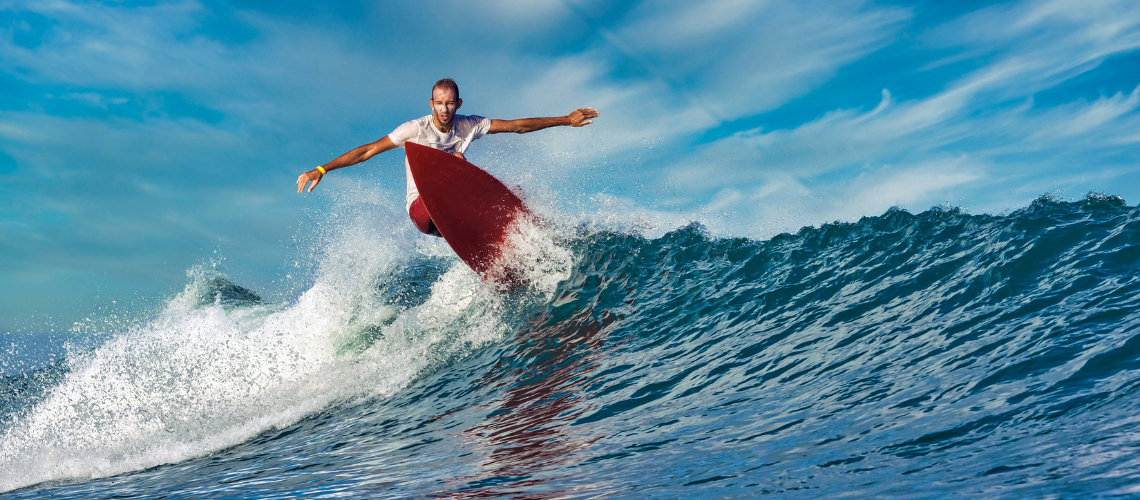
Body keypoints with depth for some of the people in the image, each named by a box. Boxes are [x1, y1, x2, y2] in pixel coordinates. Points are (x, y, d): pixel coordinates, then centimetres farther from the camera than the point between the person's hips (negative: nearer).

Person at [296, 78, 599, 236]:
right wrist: (322, 169, -17)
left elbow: (517, 126, 3)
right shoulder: (416, 130, -11)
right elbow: (367, 151, -10)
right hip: (423, 210, -5)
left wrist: (566, 120, 2)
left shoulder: (468, 126, 1)